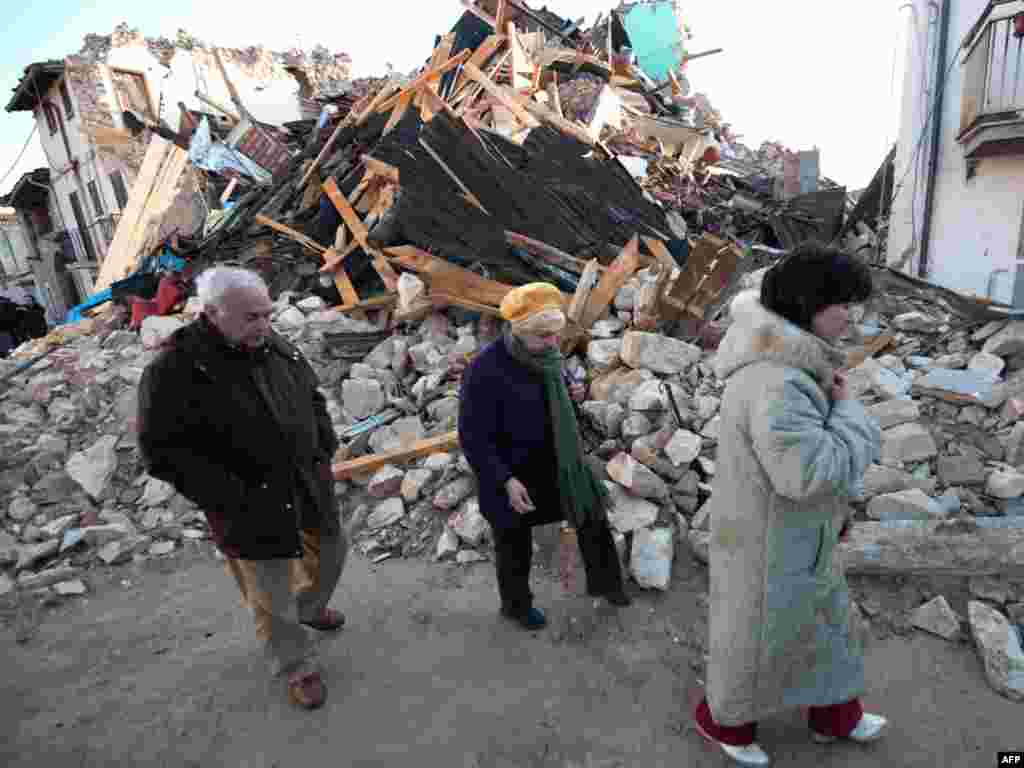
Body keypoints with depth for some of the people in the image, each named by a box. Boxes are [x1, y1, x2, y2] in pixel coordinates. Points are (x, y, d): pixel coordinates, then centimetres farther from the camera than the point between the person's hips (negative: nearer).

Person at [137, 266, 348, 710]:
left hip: (309, 487, 7)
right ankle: (297, 667, 38)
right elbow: (162, 451, -18)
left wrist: (325, 447, 1)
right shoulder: (175, 371, -21)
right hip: (252, 509, -6)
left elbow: (312, 396, 12)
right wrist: (230, 498, -21)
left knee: (331, 553, 27)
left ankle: (310, 608, 58)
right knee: (272, 598, 12)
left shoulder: (274, 347, -2)